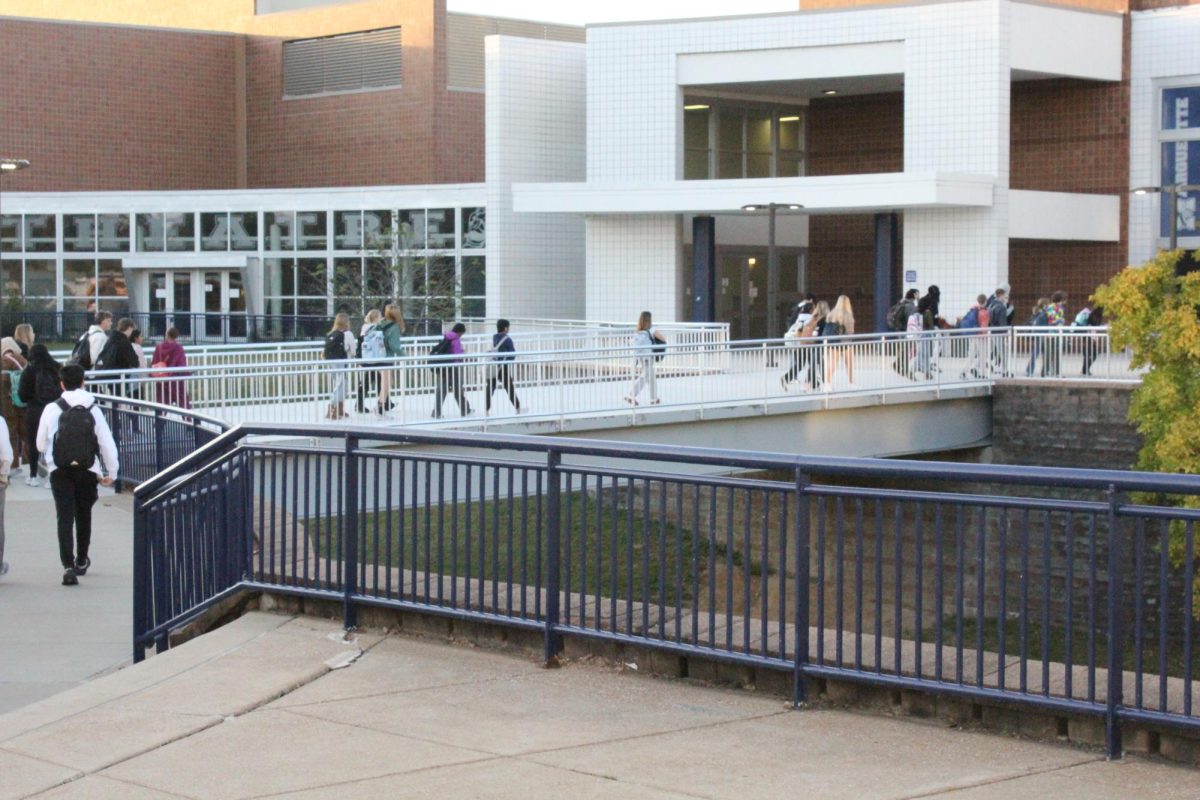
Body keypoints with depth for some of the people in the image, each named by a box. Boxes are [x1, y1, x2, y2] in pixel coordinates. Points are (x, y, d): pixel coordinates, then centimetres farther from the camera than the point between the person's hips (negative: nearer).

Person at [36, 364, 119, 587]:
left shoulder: (52, 409, -2)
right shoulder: (93, 410, 0)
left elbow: (41, 444, 6)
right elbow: (107, 444, -1)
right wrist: (111, 472, 11)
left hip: (60, 471, -1)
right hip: (87, 471, 2)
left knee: (65, 518, -4)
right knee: (83, 516, 19)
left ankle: (68, 565, -19)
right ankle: (81, 561, 34)